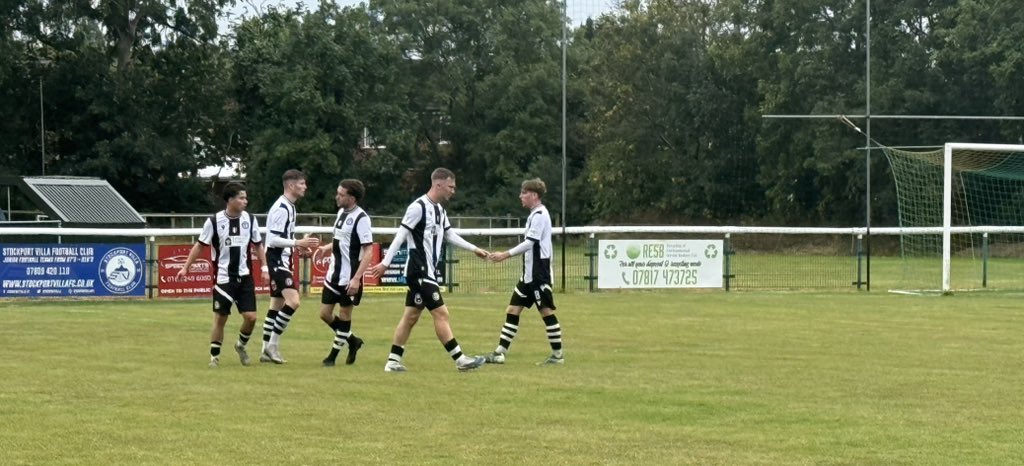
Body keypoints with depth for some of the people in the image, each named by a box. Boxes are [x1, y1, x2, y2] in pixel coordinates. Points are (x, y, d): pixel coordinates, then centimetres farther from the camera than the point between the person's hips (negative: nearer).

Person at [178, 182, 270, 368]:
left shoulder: (250, 219, 0)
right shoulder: (214, 221, -9)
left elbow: (257, 245, 11)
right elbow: (200, 245, 0)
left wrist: (265, 268, 3)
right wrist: (186, 267, -2)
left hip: (244, 276, 3)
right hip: (223, 278, -3)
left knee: (251, 316, -4)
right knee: (220, 318, -1)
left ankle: (241, 345, 24)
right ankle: (214, 356, 13)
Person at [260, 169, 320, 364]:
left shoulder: (289, 207, 14)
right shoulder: (281, 208, -17)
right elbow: (273, 239, -22)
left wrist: (300, 246, 11)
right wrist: (298, 243, -23)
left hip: (283, 261, 11)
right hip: (277, 261, -11)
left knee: (277, 304, 12)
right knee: (293, 301, -20)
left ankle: (267, 350, 17)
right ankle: (272, 344, -13)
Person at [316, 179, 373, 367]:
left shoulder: (361, 218, -17)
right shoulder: (341, 212, 7)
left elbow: (368, 251, -19)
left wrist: (356, 278, -25)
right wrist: (327, 247, 5)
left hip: (349, 278, -8)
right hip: (334, 273, 8)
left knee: (344, 314, 5)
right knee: (325, 313, 9)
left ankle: (334, 354, 17)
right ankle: (352, 341, 28)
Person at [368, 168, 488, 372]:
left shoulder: (439, 209, 13)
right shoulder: (418, 207, -15)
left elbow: (450, 235, 23)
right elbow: (401, 235, -16)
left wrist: (474, 249, 20)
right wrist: (385, 263, -18)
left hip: (428, 272, 9)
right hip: (419, 271, -9)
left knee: (411, 315, 9)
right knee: (441, 313, -8)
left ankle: (393, 361, 12)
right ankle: (460, 359, -6)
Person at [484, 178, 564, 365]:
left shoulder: (539, 215, -14)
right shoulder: (535, 214, 15)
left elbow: (530, 243, -20)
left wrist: (505, 255, -19)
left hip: (538, 274, -10)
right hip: (529, 274, 10)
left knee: (546, 311, -4)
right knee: (513, 310, 7)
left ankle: (558, 354, 4)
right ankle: (500, 353, 7)